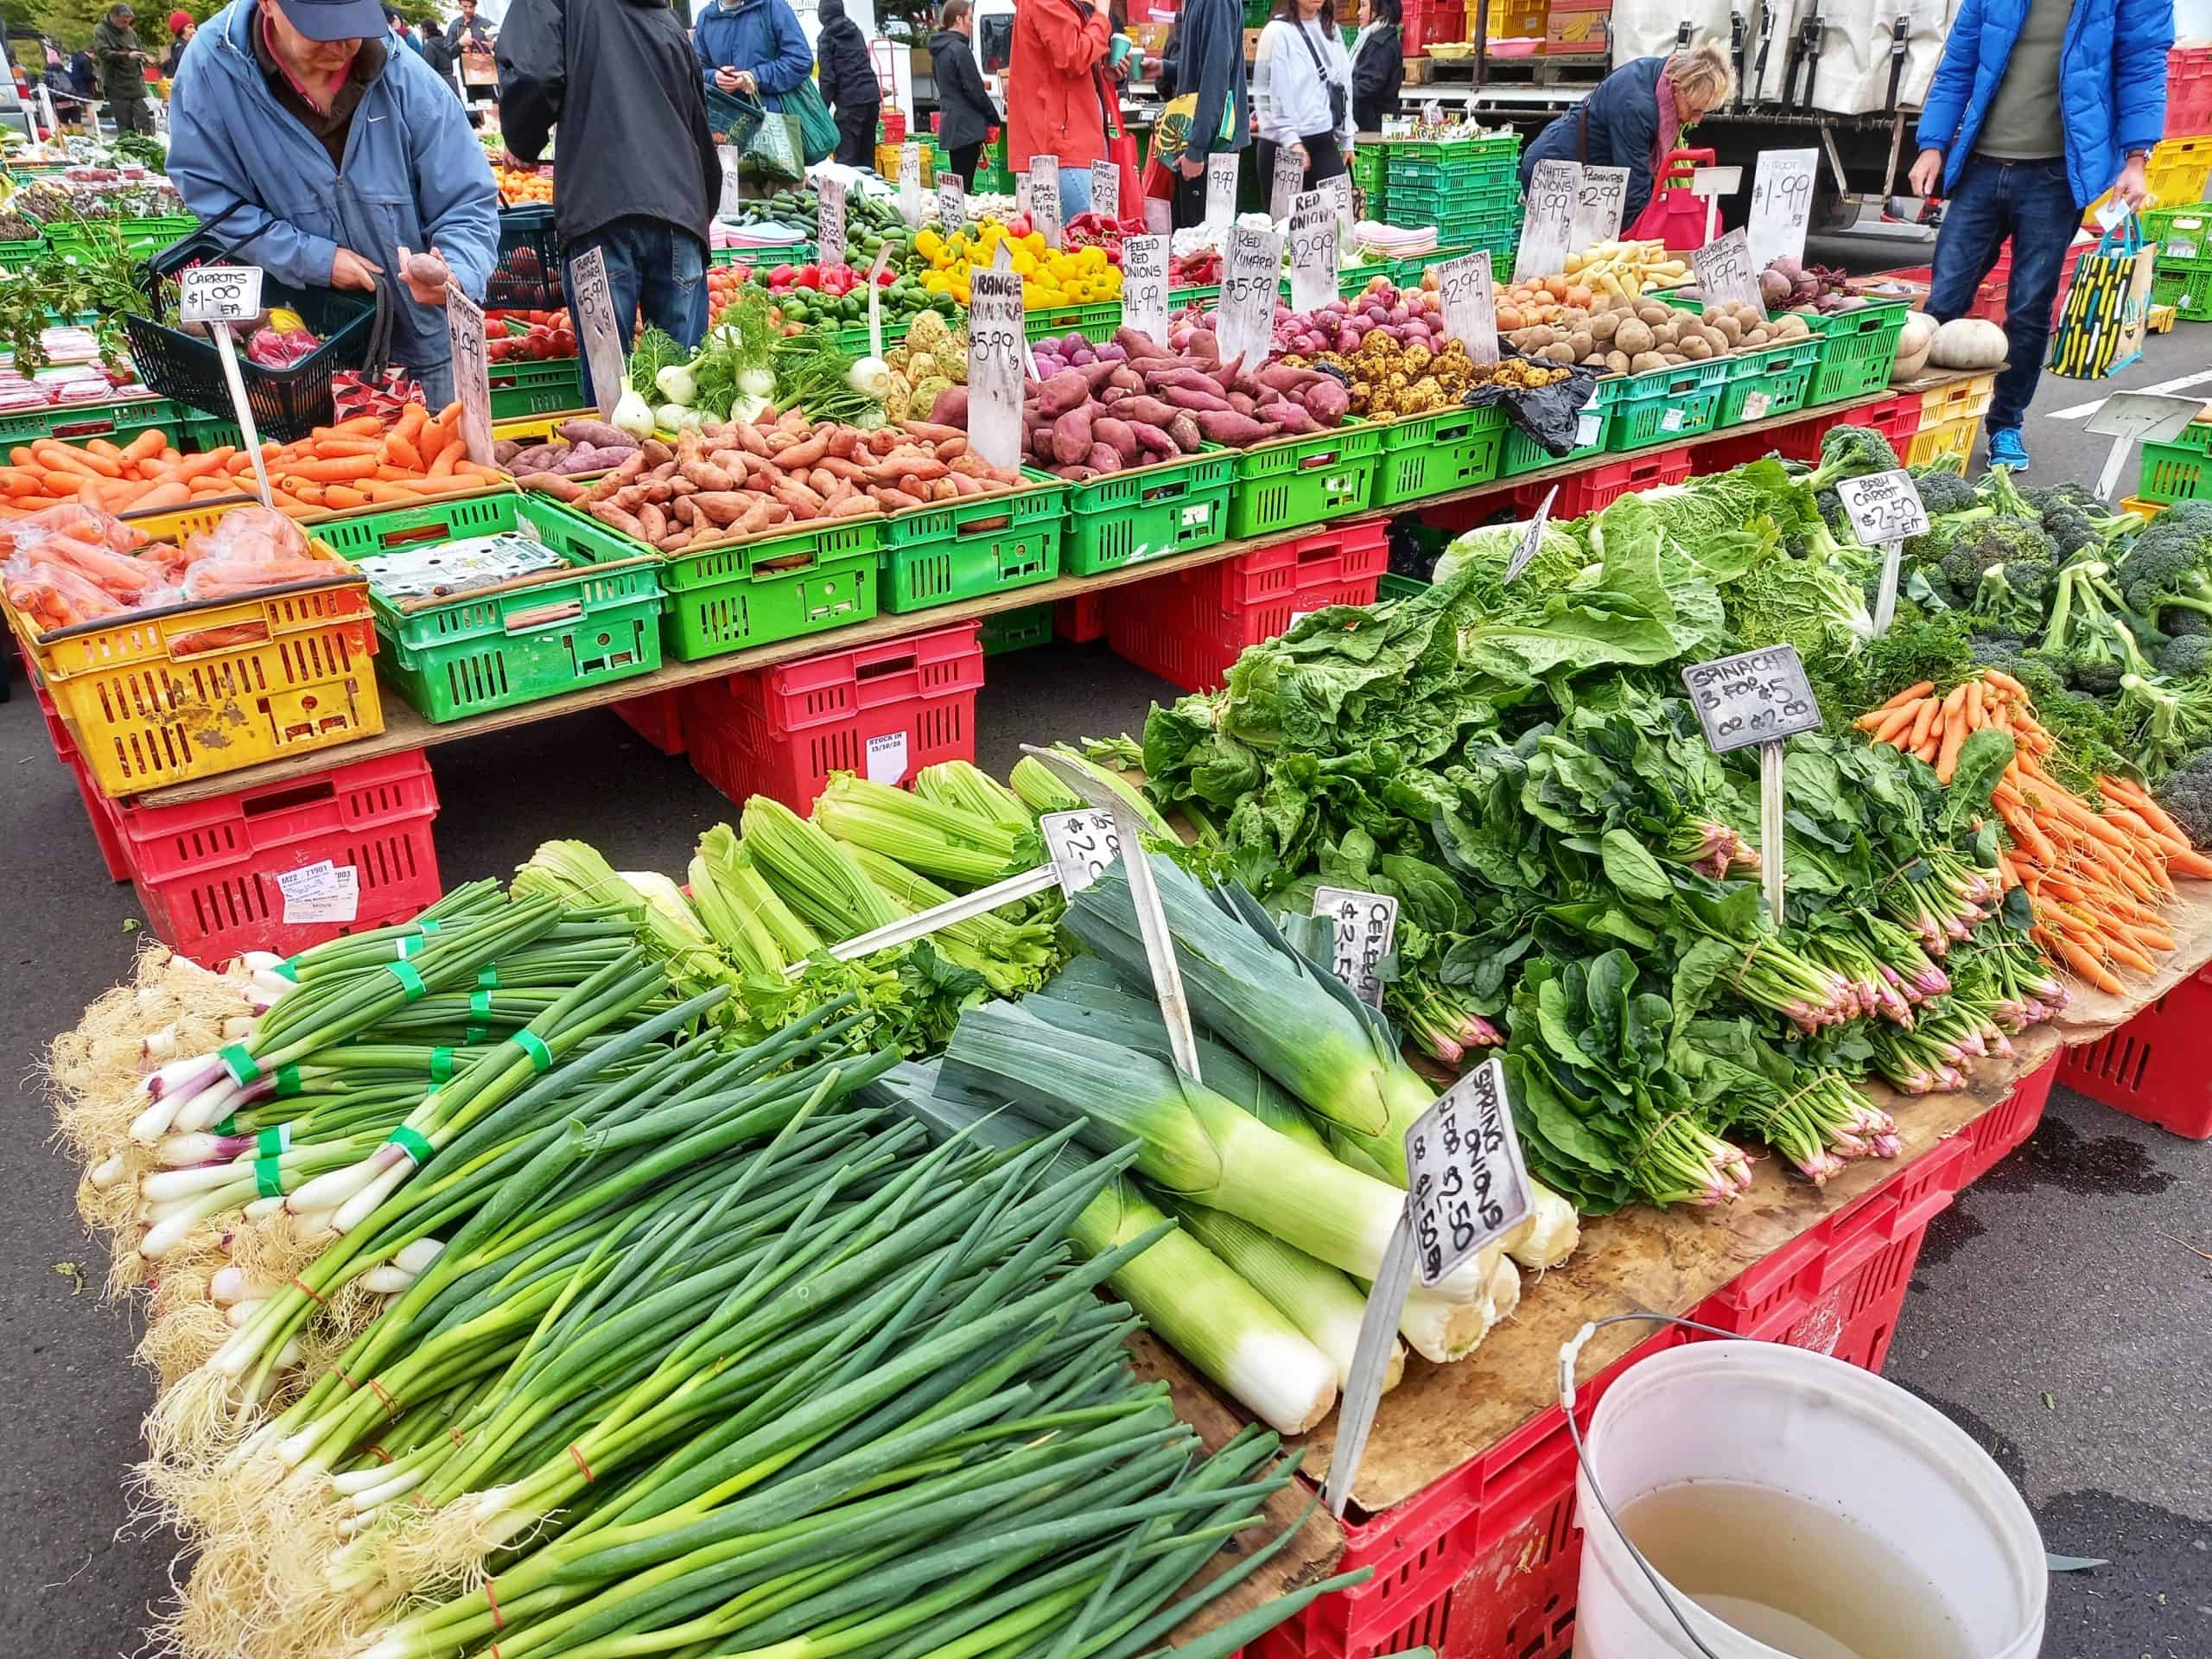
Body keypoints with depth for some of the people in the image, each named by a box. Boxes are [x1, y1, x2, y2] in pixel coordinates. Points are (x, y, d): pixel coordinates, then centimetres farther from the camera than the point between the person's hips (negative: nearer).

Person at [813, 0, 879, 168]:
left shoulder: (826, 37, -1)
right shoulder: (856, 31, 18)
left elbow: (827, 77, -7)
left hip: (850, 100, -6)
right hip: (872, 95, 6)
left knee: (845, 155, -9)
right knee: (867, 154, 12)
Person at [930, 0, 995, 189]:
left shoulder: (939, 51, 15)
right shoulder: (960, 49, -13)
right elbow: (975, 90, -13)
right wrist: (995, 118, -1)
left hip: (950, 126, 9)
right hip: (967, 127, -9)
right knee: (964, 187, -9)